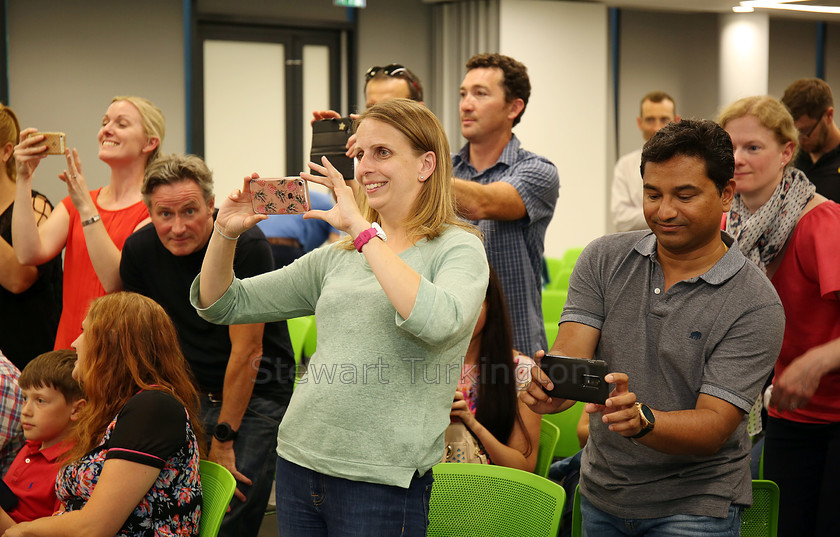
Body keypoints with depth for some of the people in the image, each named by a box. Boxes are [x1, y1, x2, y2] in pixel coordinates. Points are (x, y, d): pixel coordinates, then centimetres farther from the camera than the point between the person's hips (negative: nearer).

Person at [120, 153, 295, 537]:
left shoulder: (246, 246, -21)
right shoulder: (139, 250, -5)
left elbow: (246, 351, -18)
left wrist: (223, 440, -15)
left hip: (257, 396, -4)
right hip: (191, 393, 5)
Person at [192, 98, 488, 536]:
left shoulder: (457, 249, -4)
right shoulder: (337, 257, 12)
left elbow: (436, 322, -27)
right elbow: (221, 305, 15)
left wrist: (363, 229, -23)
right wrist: (226, 235, -3)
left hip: (382, 479, -5)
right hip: (297, 463, 6)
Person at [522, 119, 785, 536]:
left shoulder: (755, 305, -16)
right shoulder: (604, 259, -3)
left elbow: (714, 428, -21)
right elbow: (570, 356, -14)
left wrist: (640, 419, -40)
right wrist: (550, 388, -37)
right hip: (600, 493, 4)